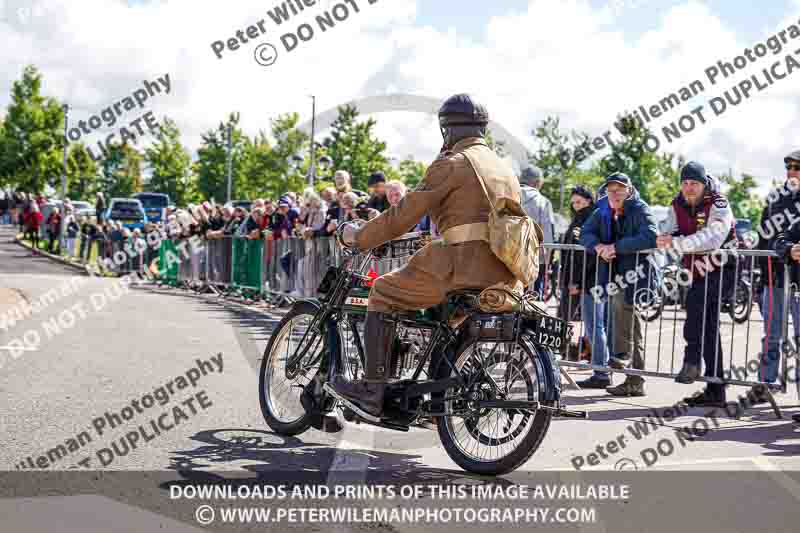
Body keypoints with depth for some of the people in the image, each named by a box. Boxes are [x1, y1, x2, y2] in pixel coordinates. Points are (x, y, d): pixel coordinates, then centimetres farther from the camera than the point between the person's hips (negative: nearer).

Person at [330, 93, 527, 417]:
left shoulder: (451, 164, -4)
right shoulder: (505, 168, 21)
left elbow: (403, 215, -6)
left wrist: (357, 237, 6)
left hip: (462, 267, -8)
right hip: (505, 277, 8)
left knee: (384, 292, 8)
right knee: (440, 306, 33)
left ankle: (373, 390, 3)